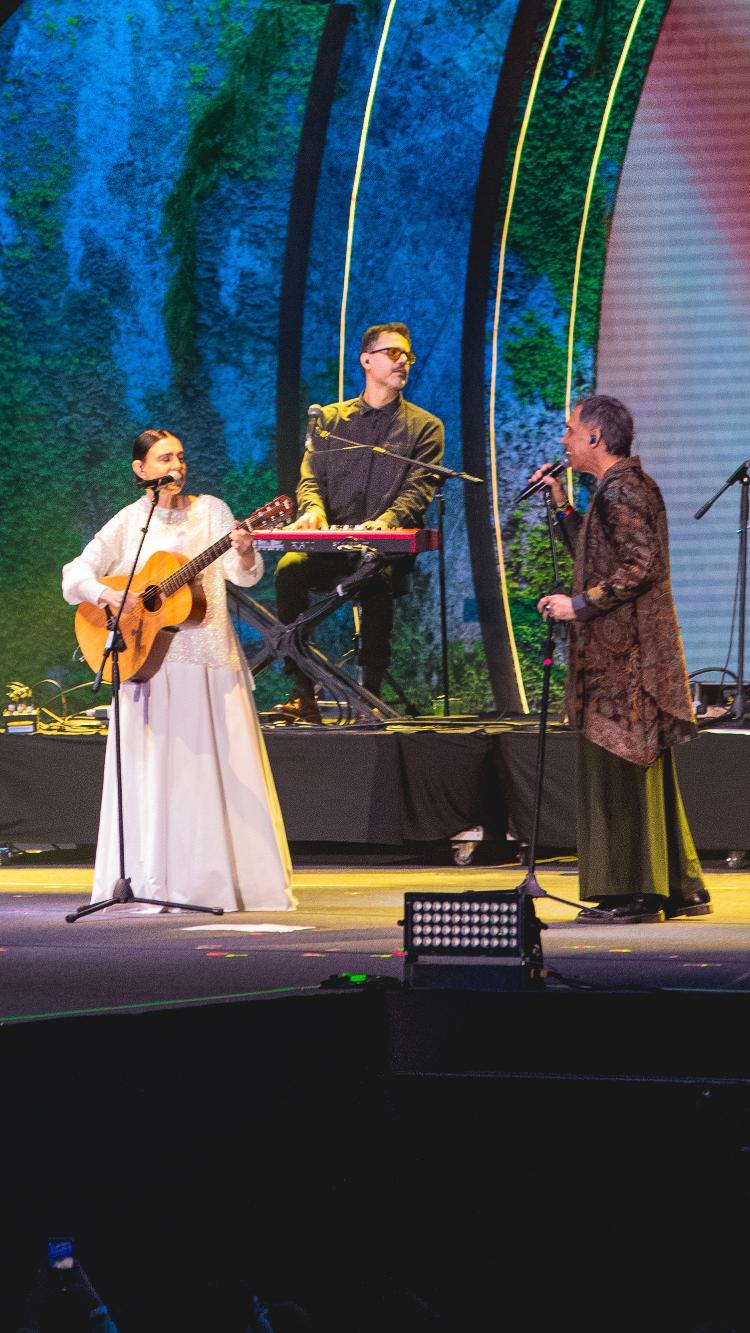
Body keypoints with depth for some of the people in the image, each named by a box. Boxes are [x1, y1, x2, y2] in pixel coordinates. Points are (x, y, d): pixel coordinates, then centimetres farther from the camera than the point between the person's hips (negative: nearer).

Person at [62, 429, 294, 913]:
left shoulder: (210, 510, 6)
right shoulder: (129, 522, 6)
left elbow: (245, 576, -5)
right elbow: (75, 576, 2)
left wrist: (244, 552, -27)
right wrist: (108, 595, -16)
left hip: (209, 659, 0)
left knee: (224, 766, -2)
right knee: (154, 770, -1)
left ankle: (226, 879, 3)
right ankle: (155, 884, 3)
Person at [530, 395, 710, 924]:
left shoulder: (621, 491, -14)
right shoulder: (628, 485, 17)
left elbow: (639, 567, -22)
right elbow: (593, 556, 25)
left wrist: (579, 604, -18)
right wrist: (562, 504, 18)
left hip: (623, 656, -11)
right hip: (628, 653, 11)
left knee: (620, 769, -8)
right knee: (643, 773, 13)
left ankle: (633, 894, -6)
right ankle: (679, 890, 17)